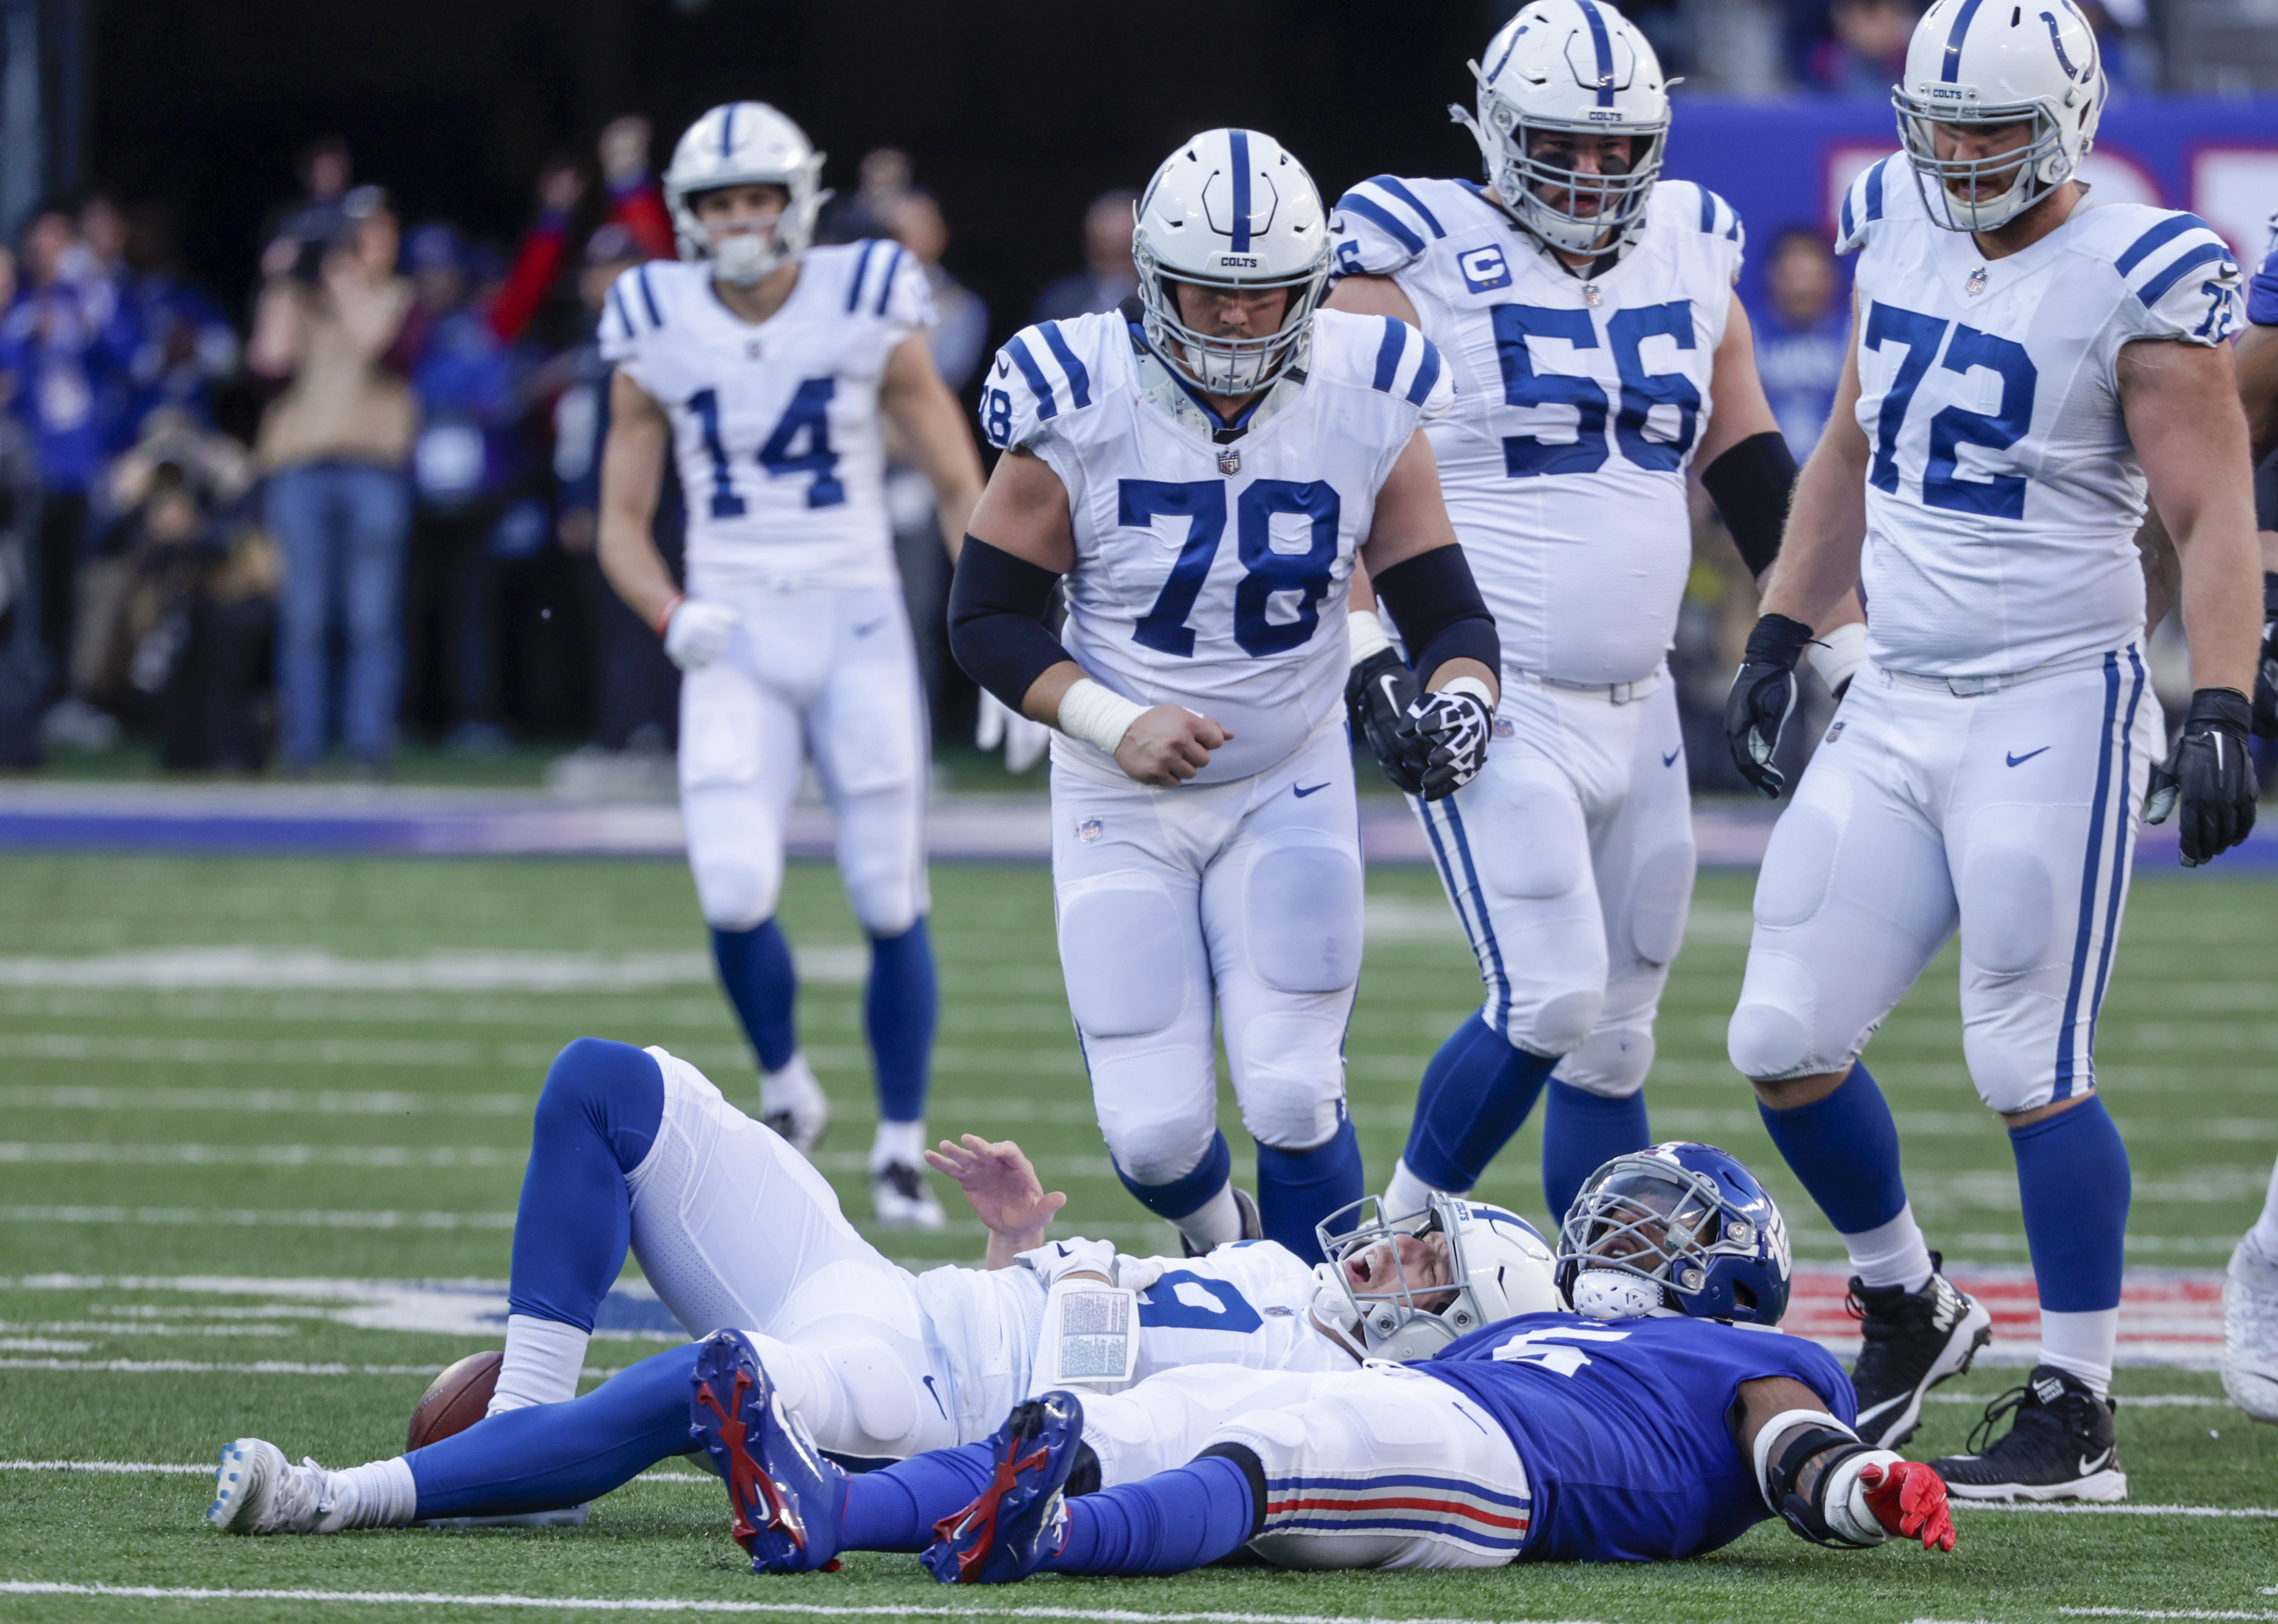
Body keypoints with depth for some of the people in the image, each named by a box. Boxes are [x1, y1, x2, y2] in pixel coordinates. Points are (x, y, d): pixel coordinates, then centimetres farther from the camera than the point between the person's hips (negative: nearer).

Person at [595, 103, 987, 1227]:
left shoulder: (869, 314, -5)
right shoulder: (658, 337, 0)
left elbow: (959, 489, 3)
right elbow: (621, 524, 7)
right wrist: (673, 617, -13)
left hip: (858, 635, -1)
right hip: (734, 644, 1)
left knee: (891, 904, -1)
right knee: (736, 894, -15)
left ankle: (901, 1152, 12)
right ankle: (783, 1090, 13)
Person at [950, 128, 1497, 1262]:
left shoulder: (1365, 411, -11)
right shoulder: (1079, 411, -16)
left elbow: (1446, 608, -3)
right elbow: (986, 618, -9)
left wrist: (1460, 702, -26)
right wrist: (1115, 724, -23)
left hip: (1289, 785, 1)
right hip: (1124, 803, -1)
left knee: (1293, 1099, -13)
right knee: (1153, 1135, -4)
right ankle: (1225, 1248, 32)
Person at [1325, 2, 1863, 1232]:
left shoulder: (1689, 255, 11)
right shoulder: (1417, 264, -7)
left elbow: (1752, 470, 20)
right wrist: (1365, 654, -16)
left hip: (1634, 707, 6)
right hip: (1485, 709, -6)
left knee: (1614, 1037, 8)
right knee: (1550, 1004, -16)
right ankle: (1401, 1238, 4)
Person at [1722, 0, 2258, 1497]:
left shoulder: (2138, 283, -12)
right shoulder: (1899, 229, 8)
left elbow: (2214, 517, -14)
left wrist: (2221, 708, -24)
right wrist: (1783, 634, 22)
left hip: (2055, 711, -7)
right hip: (1898, 707, 7)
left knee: (2033, 1071, -7)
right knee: (1785, 1042, 5)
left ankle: (2077, 1417, 3)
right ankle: (1907, 1307, 28)